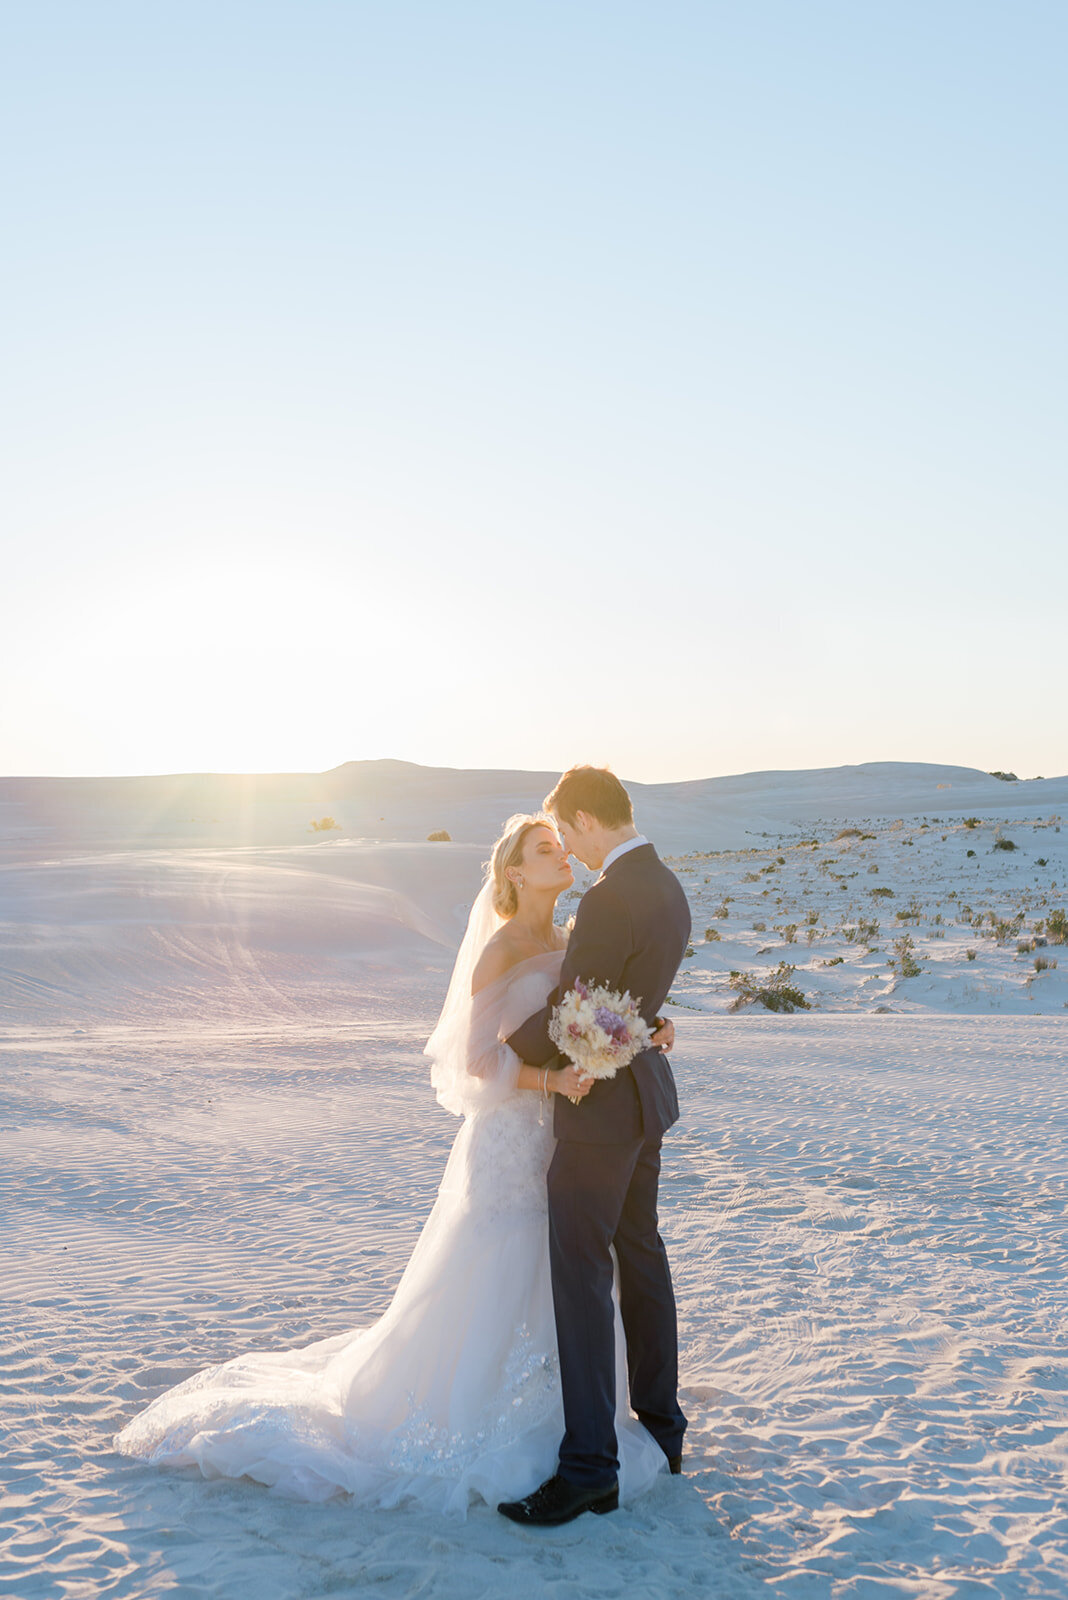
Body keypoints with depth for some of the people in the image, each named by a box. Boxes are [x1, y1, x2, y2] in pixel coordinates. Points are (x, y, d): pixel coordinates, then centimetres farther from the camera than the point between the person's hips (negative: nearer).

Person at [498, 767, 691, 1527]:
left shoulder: (610, 898, -24)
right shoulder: (667, 887, 7)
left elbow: (566, 1014, -21)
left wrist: (503, 1052, -3)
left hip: (600, 1105, -10)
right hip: (643, 1095, 10)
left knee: (582, 1277, -5)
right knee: (640, 1258, 18)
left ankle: (589, 1465, -1)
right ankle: (661, 1425, 30)